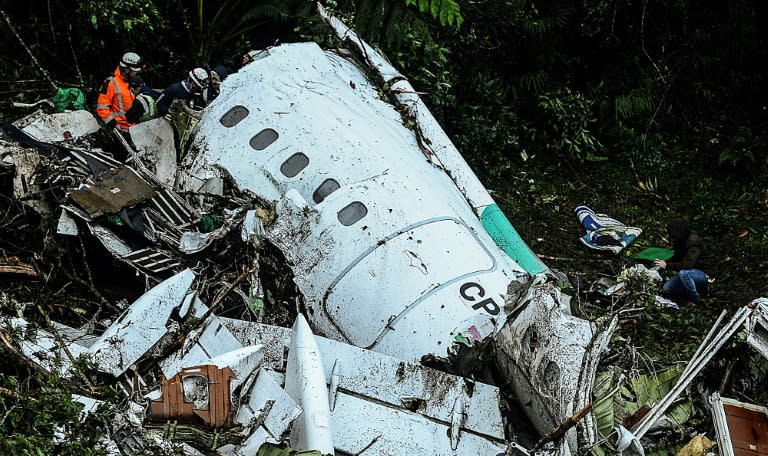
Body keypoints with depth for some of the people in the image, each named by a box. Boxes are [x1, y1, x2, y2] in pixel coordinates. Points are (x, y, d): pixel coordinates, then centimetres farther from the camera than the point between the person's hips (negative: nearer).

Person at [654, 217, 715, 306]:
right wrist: (665, 262, -4)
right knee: (666, 289, -1)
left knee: (683, 273, -38)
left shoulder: (693, 242, -27)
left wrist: (667, 265, -28)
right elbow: (677, 257, 15)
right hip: (691, 272, 8)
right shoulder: (680, 241, -1)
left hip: (704, 275, -8)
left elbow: (687, 264, -35)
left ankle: (696, 301, -19)